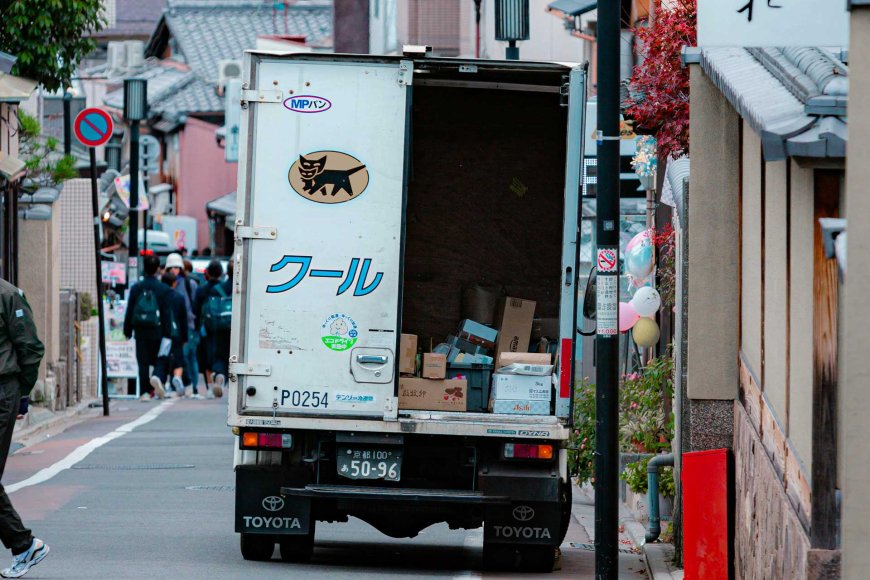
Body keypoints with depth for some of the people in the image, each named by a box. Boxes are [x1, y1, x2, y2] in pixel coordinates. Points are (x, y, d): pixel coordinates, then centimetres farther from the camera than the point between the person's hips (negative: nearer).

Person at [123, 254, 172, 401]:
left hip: (140, 331, 2)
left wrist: (127, 331, 12)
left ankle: (146, 391, 3)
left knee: (143, 363, 6)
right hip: (157, 332, -2)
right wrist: (168, 333, 0)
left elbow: (129, 312, 5)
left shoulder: (136, 288, 1)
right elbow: (166, 313, -4)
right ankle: (157, 377, -20)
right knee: (160, 359, 9)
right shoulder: (163, 290, -5)